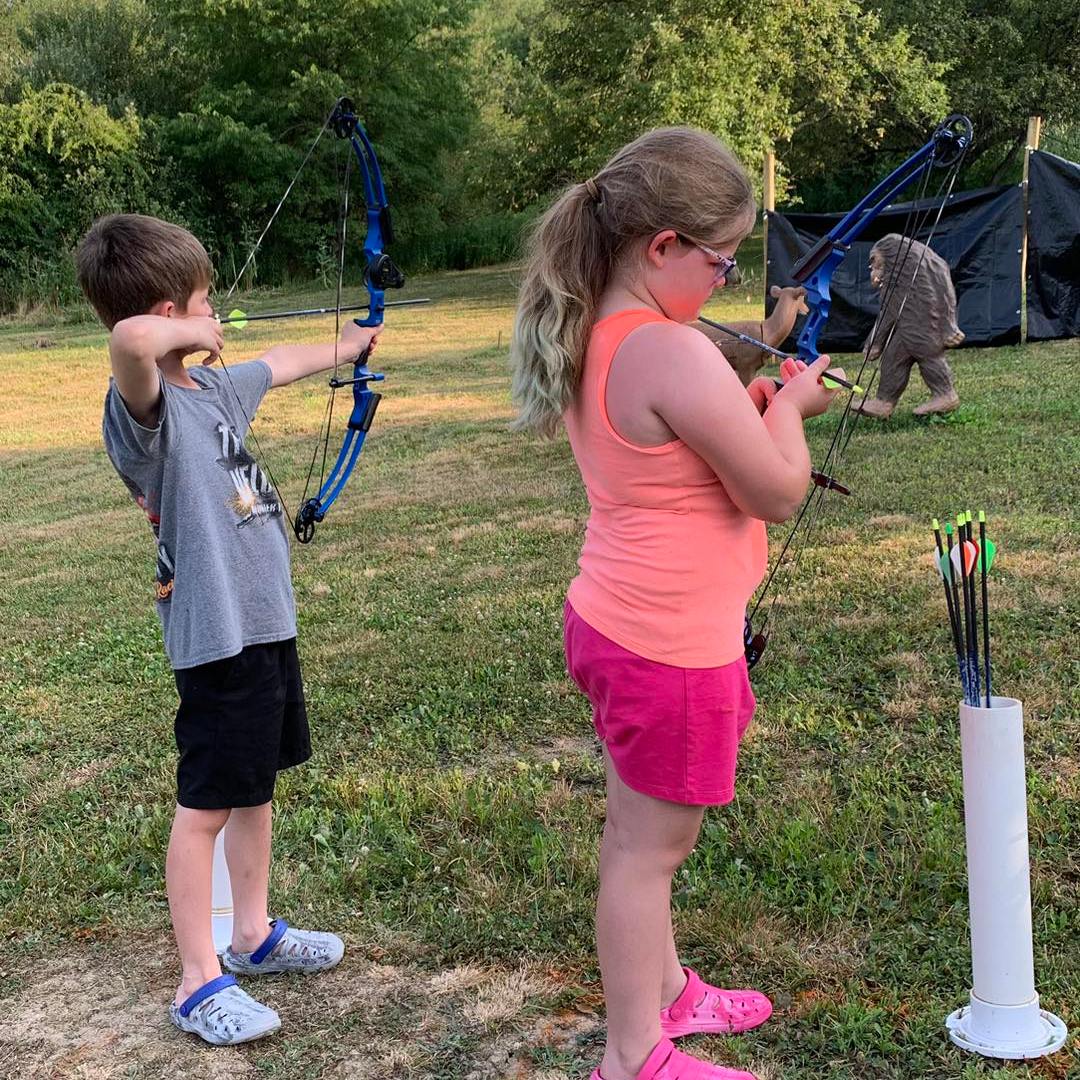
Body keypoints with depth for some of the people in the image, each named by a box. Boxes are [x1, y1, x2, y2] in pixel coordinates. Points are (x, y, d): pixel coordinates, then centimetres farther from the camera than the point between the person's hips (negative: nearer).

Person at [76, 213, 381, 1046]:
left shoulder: (212, 387, 7)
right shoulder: (145, 406, -20)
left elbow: (281, 365, 28)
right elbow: (130, 337, -44)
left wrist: (345, 349, 45)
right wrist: (193, 336, -23)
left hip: (267, 622, 9)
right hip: (218, 636, -9)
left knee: (256, 785, 21)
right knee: (205, 806, 2)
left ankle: (254, 934, 37)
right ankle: (199, 984, 15)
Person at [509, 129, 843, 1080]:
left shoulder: (593, 339, 4)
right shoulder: (676, 355, -25)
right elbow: (779, 491, -19)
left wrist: (747, 407, 7)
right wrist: (789, 409, -2)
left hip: (617, 619, 9)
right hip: (670, 645, -9)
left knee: (640, 831, 22)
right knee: (651, 847, 5)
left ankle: (663, 992, 41)